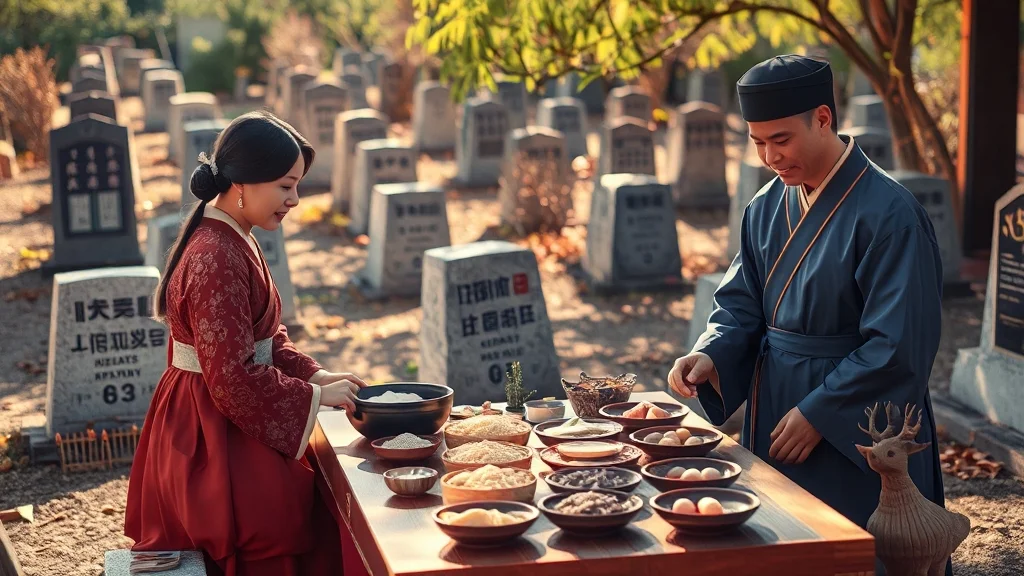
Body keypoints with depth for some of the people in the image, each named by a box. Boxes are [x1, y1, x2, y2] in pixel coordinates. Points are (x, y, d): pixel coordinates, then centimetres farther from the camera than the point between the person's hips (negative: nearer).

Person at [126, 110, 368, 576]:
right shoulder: (217, 259, -24)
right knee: (302, 513, -11)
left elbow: (265, 339, 15)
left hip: (223, 423, 10)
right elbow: (235, 381, -24)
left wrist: (315, 374, 1)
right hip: (209, 429, -10)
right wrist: (317, 396, -14)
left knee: (318, 494, 6)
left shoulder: (233, 241, 8)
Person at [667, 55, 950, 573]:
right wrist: (711, 356, -11)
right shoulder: (768, 207, 4)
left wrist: (819, 413, -17)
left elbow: (899, 347, -19)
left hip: (854, 437, -6)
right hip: (773, 415, 7)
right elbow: (741, 303, 9)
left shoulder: (887, 214, -18)